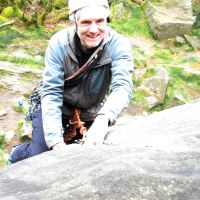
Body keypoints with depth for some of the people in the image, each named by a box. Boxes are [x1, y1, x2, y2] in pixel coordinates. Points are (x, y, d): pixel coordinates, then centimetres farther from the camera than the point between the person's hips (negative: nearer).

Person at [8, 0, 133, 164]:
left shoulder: (119, 45, -25)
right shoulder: (59, 43, -25)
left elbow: (123, 86, -39)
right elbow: (51, 93, -28)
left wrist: (102, 119, -61)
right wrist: (56, 142, -41)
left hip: (91, 114, 2)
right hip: (56, 109, -2)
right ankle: (16, 156, 22)